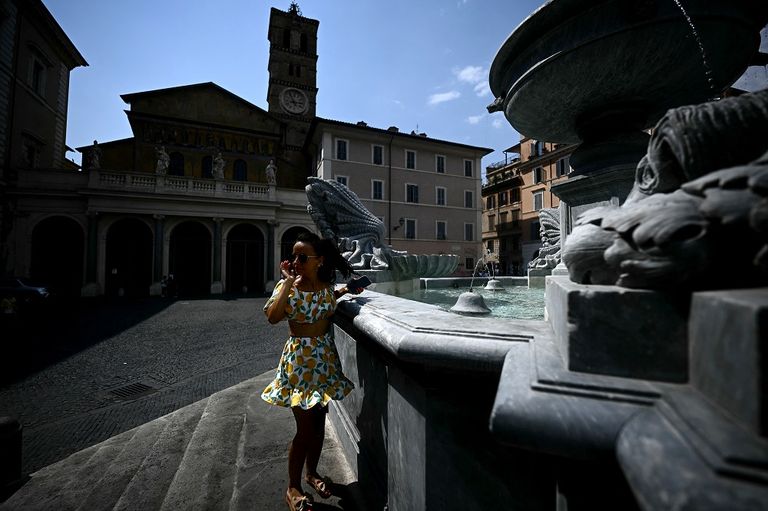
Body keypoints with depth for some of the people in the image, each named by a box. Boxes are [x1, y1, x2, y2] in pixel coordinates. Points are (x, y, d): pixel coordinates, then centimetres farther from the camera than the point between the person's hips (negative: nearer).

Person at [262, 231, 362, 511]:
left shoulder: (326, 285, -2)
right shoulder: (287, 285, -13)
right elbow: (272, 317, -29)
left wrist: (345, 290, 4)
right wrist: (289, 282, -27)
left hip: (325, 357, 4)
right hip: (299, 359, -4)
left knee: (319, 420, 17)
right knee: (305, 427, 2)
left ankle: (312, 472, 41)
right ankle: (293, 488, 26)